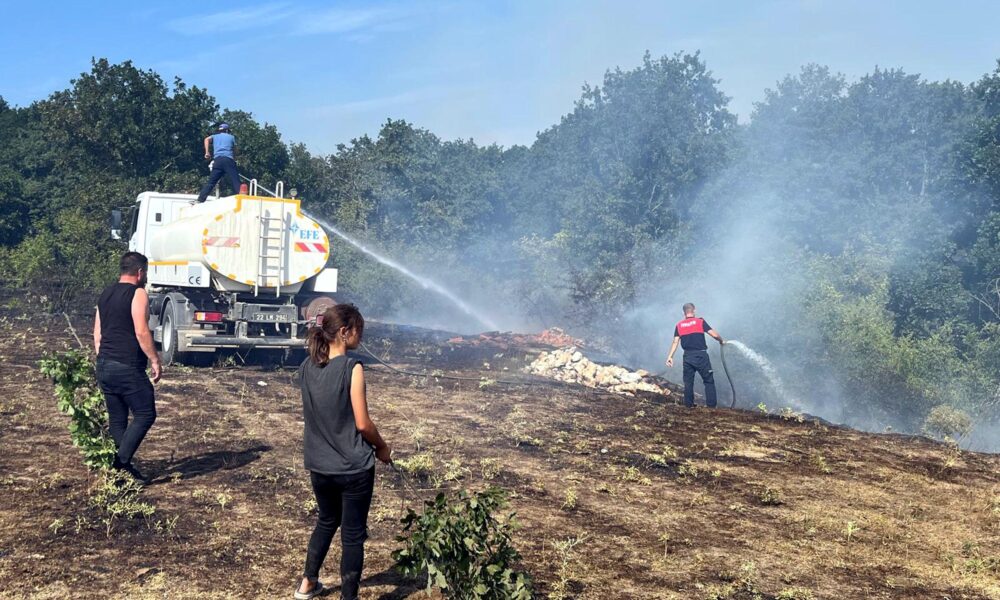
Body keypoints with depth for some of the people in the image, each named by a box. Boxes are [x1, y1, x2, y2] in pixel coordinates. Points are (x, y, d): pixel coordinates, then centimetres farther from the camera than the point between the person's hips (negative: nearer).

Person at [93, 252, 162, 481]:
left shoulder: (105, 294, 16)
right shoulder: (137, 293, -8)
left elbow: (97, 332, 19)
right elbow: (141, 332, -16)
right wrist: (155, 361, -10)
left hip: (104, 366, 8)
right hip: (128, 367, -8)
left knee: (117, 419, 12)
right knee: (145, 415, -2)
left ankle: (117, 469, 14)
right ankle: (121, 462, -11)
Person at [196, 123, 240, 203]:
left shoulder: (215, 136, 23)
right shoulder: (232, 137, 21)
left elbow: (207, 139, 2)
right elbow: (234, 151, 19)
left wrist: (207, 152, 0)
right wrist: (234, 159, 32)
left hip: (217, 160, 2)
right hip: (229, 160, -2)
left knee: (211, 182, 5)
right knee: (235, 182, -7)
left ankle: (200, 200, -2)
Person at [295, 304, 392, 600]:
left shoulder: (307, 367, 0)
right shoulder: (352, 368, -19)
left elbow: (314, 414, 9)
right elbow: (362, 423, -16)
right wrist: (382, 447, 1)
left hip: (319, 465, 6)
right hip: (354, 467, -6)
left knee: (327, 521, 27)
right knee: (353, 534, 8)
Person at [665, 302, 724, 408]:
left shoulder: (679, 325, 7)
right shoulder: (700, 321, -2)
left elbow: (675, 342, 2)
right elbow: (714, 335, -5)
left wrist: (670, 356, 4)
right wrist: (721, 341, 14)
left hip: (687, 356, 3)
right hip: (701, 355, -3)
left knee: (688, 381, 13)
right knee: (709, 381, 6)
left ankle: (688, 404, 15)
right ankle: (711, 404, 3)